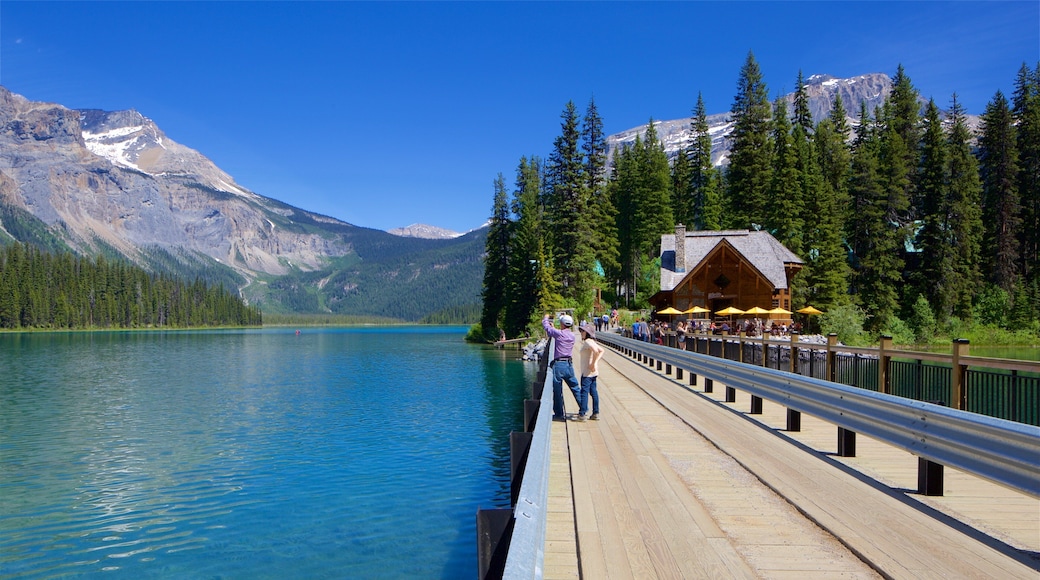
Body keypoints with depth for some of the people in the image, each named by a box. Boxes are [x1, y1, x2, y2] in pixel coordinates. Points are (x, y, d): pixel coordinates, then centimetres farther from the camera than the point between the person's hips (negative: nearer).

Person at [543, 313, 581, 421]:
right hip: (569, 364, 6)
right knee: (576, 388, 15)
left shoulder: (559, 333, -10)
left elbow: (546, 327, 3)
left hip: (558, 365, -6)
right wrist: (554, 328, 39)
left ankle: (559, 414, 6)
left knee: (557, 391, 1)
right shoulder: (572, 335, 9)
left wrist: (545, 318, 23)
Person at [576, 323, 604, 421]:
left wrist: (593, 364, -24)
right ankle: (596, 413, 16)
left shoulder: (587, 342, -15)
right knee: (593, 391, 12)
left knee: (584, 391, -6)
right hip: (593, 372, 10)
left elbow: (596, 351, -31)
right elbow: (601, 351, 18)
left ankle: (582, 414, -5)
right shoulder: (591, 342, 14)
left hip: (588, 372, -10)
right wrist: (596, 361, 7)